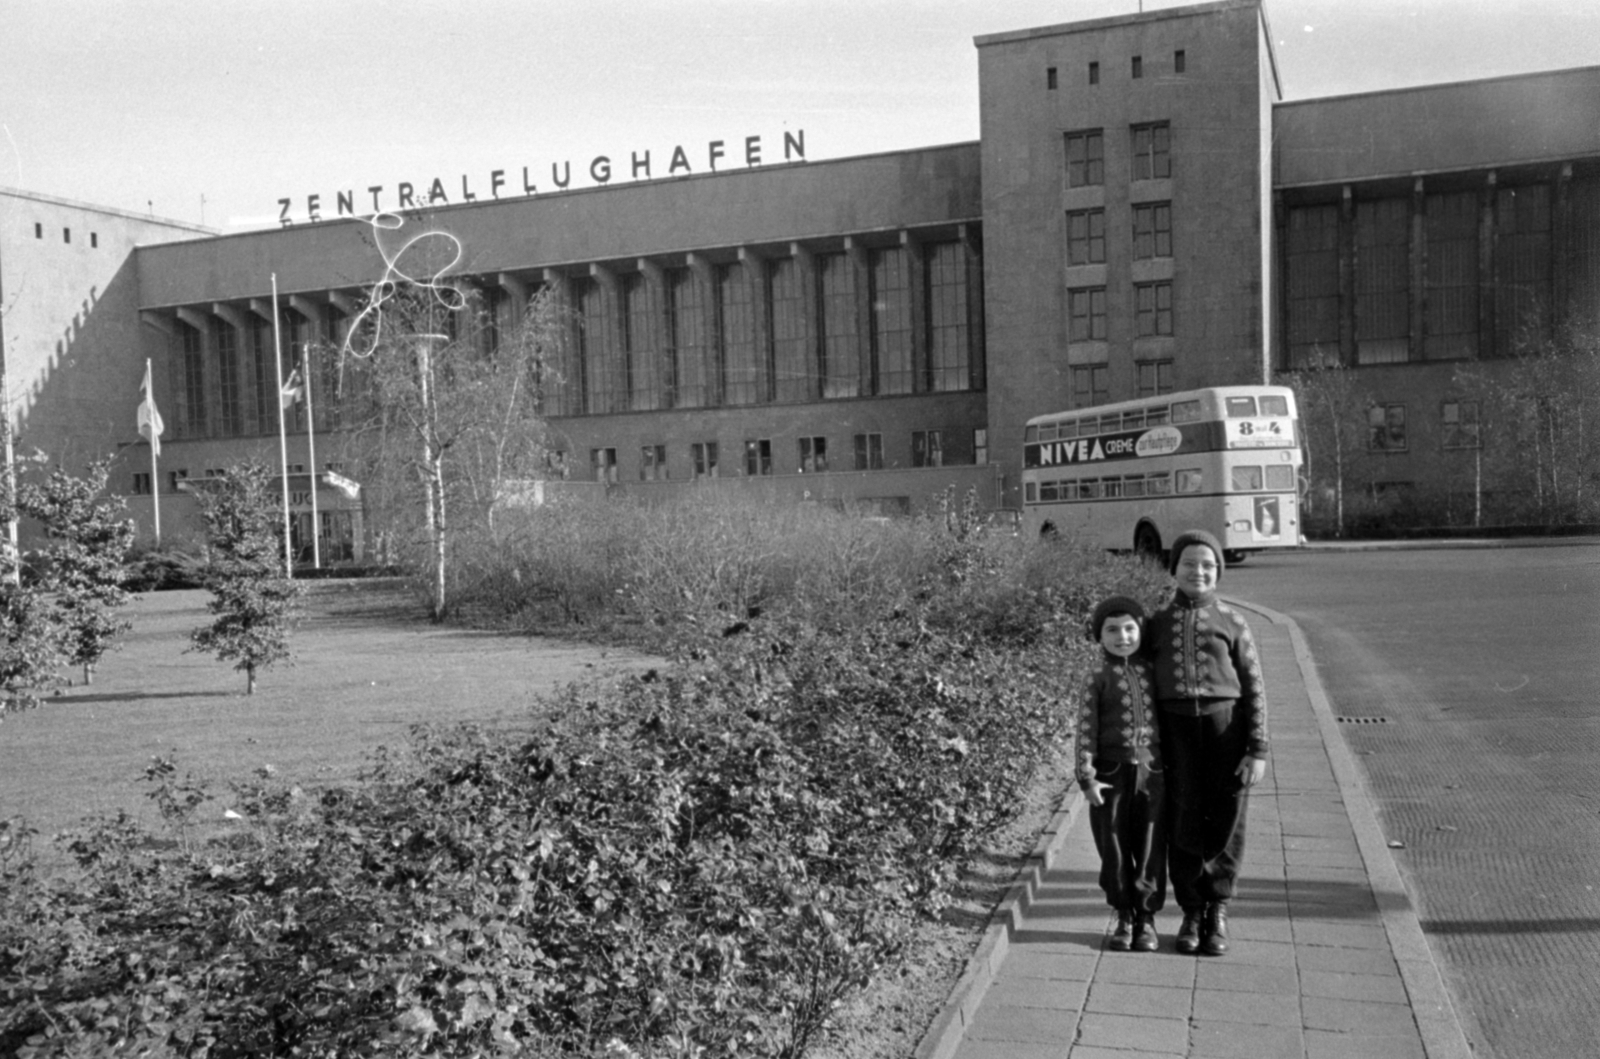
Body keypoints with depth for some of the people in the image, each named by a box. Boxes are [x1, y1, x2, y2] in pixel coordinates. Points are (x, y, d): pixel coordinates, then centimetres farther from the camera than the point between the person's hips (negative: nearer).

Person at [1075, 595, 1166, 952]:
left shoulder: (1155, 672, 5)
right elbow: (1086, 731, -4)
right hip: (1112, 774, -1)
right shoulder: (1098, 680, -1)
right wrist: (1087, 777, -11)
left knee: (1151, 850, 4)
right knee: (1114, 848, 5)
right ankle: (1124, 917, 22)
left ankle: (1147, 918, 19)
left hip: (1153, 772, 1)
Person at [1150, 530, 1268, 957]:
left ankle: (1217, 911, 20)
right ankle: (1191, 911, 18)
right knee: (1182, 825, 3)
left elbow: (1254, 689, 3)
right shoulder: (1158, 622, 9)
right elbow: (1146, 685, 11)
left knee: (1225, 824, 3)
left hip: (1226, 727, -1)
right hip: (1176, 731, 1)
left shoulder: (1232, 622, 4)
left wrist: (1258, 750, -4)